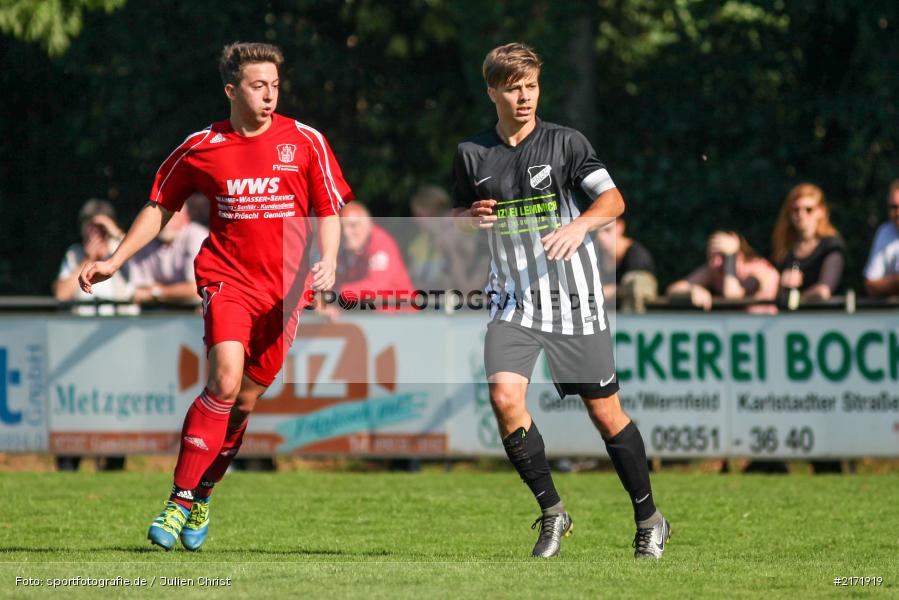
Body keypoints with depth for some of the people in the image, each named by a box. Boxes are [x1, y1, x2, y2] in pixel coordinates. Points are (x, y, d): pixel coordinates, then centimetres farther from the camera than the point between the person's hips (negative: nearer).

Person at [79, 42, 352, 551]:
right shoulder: (202, 148, 2)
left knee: (245, 402, 4)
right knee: (226, 378, -23)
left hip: (284, 287, 2)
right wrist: (115, 261, 8)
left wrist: (327, 263, -12)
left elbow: (329, 211, 6)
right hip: (227, 276, -2)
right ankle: (180, 501, -18)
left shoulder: (306, 142, 1)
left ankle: (203, 497, 25)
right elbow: (161, 207, 14)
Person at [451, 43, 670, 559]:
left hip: (574, 301, -2)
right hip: (514, 301, 2)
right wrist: (470, 219, -4)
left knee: (605, 411, 0)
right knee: (504, 395, -19)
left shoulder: (564, 143, -2)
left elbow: (613, 199, -12)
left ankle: (650, 520, 18)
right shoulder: (472, 155, 7)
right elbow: (458, 221, 19)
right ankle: (552, 512, -3)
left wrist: (581, 224, -32)